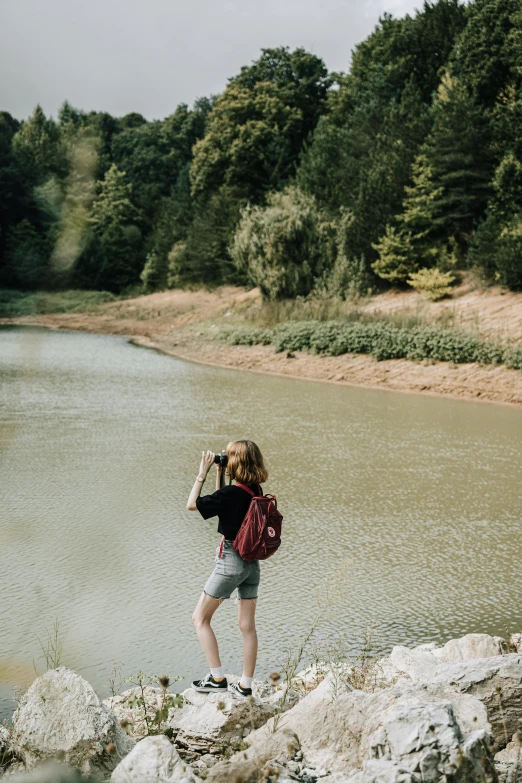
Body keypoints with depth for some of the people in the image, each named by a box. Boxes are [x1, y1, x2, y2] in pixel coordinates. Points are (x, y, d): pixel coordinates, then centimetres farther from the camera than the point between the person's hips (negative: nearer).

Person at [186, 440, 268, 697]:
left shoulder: (231, 493, -21)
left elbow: (192, 504, -13)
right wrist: (218, 474, 10)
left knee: (200, 618, 8)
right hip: (252, 562, 8)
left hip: (230, 562, -8)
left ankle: (217, 678, 6)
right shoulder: (256, 491, 2)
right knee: (247, 625, 11)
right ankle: (245, 685, 17)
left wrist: (202, 473, -9)